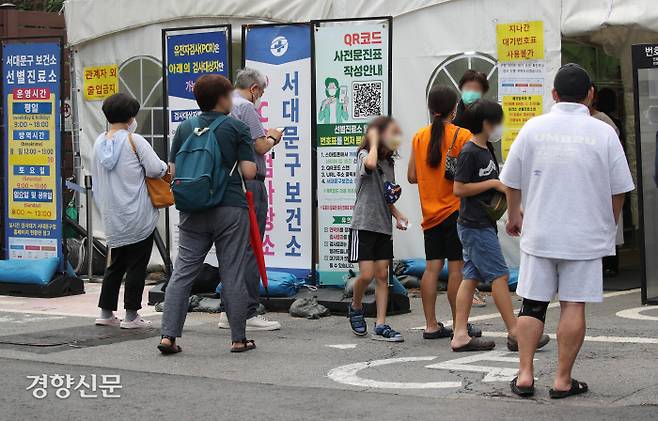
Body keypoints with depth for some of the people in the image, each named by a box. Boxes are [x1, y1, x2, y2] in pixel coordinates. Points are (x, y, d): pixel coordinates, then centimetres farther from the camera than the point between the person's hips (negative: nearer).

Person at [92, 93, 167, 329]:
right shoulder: (134, 140, -12)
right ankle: (131, 316, 3)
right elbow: (155, 170, -15)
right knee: (136, 265, 2)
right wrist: (167, 168, 6)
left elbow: (97, 177, 14)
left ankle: (106, 313, 16)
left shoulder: (100, 142, 8)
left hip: (112, 217, 6)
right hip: (137, 216, -6)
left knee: (116, 264, 16)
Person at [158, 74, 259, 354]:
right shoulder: (237, 128, -3)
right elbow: (249, 172, -8)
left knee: (182, 272, 5)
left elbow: (173, 171, 8)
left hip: (193, 211, 3)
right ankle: (238, 338, 9)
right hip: (230, 208, -3)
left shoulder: (184, 128, 7)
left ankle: (168, 335, -2)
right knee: (233, 275, 3)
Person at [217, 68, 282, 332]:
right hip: (249, 184, -9)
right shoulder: (246, 107, -10)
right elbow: (261, 147, -15)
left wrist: (264, 138, 22)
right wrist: (272, 137, 5)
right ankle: (249, 313, -5)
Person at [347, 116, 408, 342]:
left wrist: (397, 214, 8)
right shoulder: (364, 155, -8)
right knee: (366, 274, -9)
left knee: (382, 275, 2)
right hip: (364, 224, -7)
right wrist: (374, 142, -19)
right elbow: (370, 164, -35)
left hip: (384, 226, 7)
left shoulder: (389, 162, 14)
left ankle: (381, 325, 3)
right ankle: (355, 308, 19)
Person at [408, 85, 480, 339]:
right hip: (455, 210, -5)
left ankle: (431, 325, 7)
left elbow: (412, 176, 7)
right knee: (456, 267, -2)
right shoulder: (462, 136, -8)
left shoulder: (419, 137, 6)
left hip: (430, 212, 5)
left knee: (432, 267, 6)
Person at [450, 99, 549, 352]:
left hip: (484, 224, 10)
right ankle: (515, 333, -4)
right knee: (499, 275, -7)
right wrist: (494, 183, -16)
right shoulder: (469, 152, -14)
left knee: (471, 277, 7)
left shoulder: (486, 150, 15)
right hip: (476, 226, -10)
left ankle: (460, 336, 8)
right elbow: (459, 189, -19)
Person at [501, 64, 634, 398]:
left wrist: (514, 215, 24)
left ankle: (525, 374, 7)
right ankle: (563, 380, 5)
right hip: (585, 236, -1)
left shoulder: (534, 128, -1)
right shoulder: (603, 133, -4)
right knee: (573, 305, 3)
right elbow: (619, 189, 2)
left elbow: (512, 182, 6)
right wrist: (609, 224, 19)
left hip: (539, 234, 1)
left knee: (532, 304, 9)